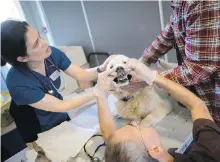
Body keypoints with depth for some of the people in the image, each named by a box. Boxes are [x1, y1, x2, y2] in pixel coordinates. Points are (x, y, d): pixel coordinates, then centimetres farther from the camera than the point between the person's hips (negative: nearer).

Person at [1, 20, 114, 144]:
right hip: (40, 132, -4)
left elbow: (81, 75, -16)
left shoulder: (52, 53, -21)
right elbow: (60, 106, -30)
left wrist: (101, 69, -35)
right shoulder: (18, 83, -36)